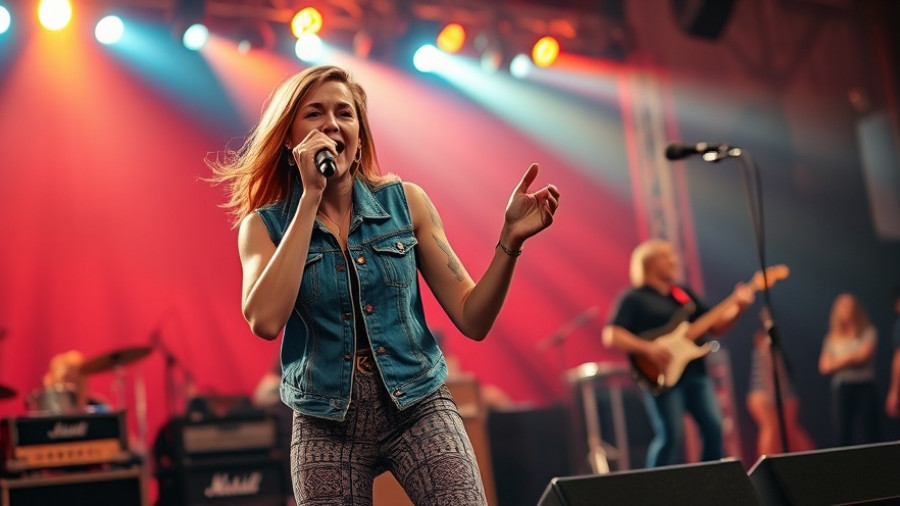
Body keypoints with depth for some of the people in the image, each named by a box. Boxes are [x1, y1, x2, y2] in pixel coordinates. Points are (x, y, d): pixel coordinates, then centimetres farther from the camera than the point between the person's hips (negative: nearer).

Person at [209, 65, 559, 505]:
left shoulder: (404, 202, 0)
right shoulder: (264, 225, -1)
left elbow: (472, 320, 0)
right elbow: (265, 321, -21)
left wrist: (510, 239, -16)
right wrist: (311, 198, -17)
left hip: (417, 407, 0)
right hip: (326, 425, 0)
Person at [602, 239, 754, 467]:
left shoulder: (684, 293, 18)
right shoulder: (634, 299, -3)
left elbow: (716, 326, 18)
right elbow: (610, 336, -12)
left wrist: (738, 307, 1)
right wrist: (647, 348, -23)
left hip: (695, 373, 7)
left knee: (713, 428, 2)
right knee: (670, 437, -12)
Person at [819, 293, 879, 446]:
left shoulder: (868, 332, 6)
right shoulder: (832, 338, 13)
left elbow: (864, 356, -6)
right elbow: (824, 366, 4)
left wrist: (842, 360, 3)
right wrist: (850, 359, -5)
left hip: (865, 387, -2)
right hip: (841, 388, 2)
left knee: (870, 433, -7)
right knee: (843, 435, -1)